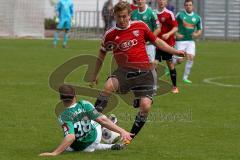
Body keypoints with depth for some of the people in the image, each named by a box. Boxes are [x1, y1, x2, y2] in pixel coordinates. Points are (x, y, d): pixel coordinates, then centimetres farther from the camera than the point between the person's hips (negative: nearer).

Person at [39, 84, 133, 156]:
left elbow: (71, 137, -42)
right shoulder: (84, 105, -22)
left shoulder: (64, 117, -29)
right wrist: (121, 131, -27)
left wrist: (55, 153, -46)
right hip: (96, 137, 3)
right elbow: (102, 120, -27)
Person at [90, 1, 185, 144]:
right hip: (125, 72, -1)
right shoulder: (110, 35, 3)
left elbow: (156, 41, 14)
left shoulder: (140, 26, 3)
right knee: (109, 86, -32)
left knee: (145, 106, -14)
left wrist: (175, 52, 8)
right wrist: (95, 76, 22)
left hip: (145, 72, 1)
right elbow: (102, 55, 18)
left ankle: (129, 137, 6)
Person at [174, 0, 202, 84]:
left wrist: (197, 34, -7)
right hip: (181, 40, -3)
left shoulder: (197, 17, 5)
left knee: (191, 58, -11)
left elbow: (200, 30, 14)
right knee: (179, 60, -9)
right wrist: (176, 34, -13)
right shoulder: (180, 15, -4)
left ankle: (185, 77, 2)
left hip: (191, 41, 3)